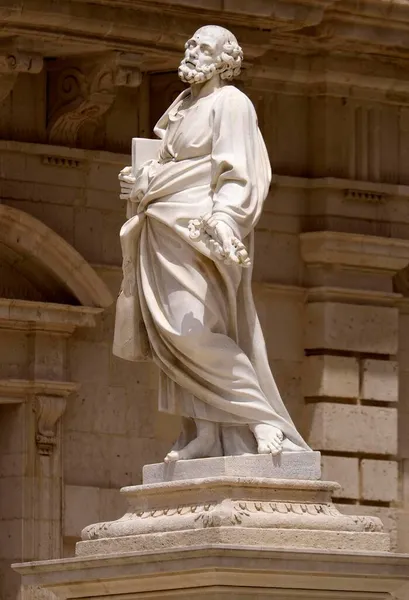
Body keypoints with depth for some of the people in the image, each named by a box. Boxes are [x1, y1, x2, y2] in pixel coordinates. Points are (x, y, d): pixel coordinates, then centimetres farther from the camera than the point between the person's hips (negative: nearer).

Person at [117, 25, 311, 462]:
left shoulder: (230, 104, -5)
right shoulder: (184, 106, 20)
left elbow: (240, 176, -15)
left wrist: (223, 218, -31)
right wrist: (139, 184, 8)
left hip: (198, 232, -9)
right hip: (165, 234, 9)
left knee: (189, 330, -19)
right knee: (174, 334, -1)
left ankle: (263, 421, -16)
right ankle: (205, 434, -5)